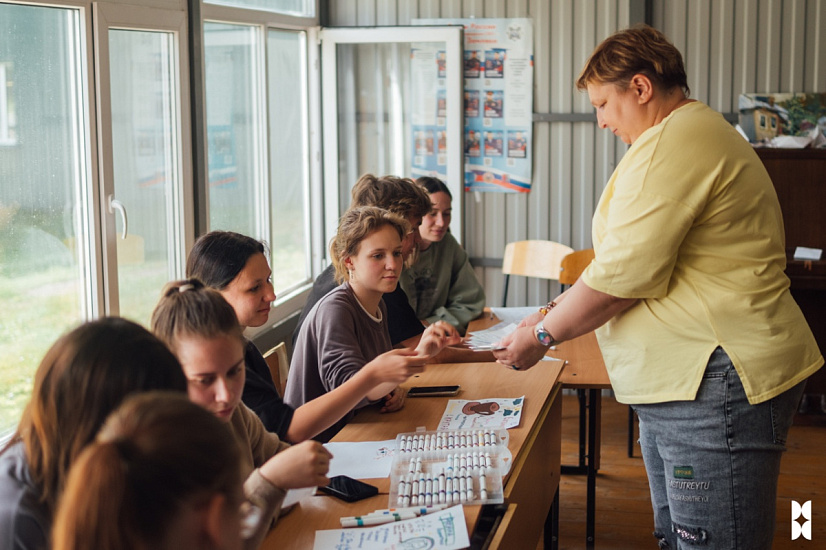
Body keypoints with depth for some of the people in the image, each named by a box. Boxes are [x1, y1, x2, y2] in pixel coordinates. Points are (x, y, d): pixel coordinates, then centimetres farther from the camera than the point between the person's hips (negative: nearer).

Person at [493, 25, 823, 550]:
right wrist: (556, 311, 18)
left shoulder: (671, 146, -16)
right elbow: (631, 266, 24)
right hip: (680, 387, 11)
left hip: (717, 389, -11)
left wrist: (541, 335, -3)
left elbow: (621, 277, -17)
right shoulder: (699, 133, 21)